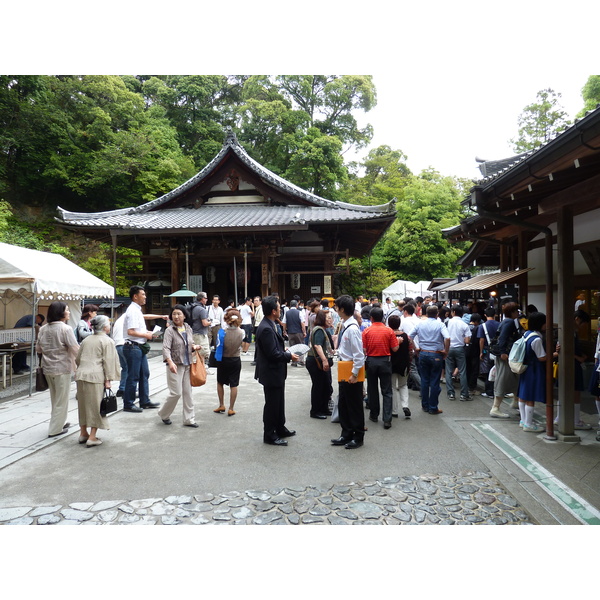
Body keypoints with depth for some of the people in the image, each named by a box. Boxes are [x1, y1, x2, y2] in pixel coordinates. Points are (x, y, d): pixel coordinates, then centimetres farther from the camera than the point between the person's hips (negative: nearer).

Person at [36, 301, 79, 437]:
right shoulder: (65, 329, -17)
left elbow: (38, 349, 11)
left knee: (55, 398, 21)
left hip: (48, 368, 7)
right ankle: (55, 429, 10)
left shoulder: (43, 329, 3)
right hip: (62, 368, -6)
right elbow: (76, 349, -18)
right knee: (61, 399, 5)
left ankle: (58, 423, 32)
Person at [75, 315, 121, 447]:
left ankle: (83, 433, 28)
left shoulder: (86, 340, 18)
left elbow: (78, 359, 21)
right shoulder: (107, 341, -4)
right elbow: (107, 361, -9)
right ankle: (92, 437, 4)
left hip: (81, 374, 7)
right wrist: (108, 380, -7)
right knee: (96, 406, 2)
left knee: (83, 405, 17)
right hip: (95, 376, -7)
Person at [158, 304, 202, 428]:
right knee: (176, 393, -3)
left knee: (188, 392, 9)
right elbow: (165, 348, -21)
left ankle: (189, 419, 18)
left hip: (188, 365, 5)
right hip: (175, 365, -5)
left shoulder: (189, 329, 8)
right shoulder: (169, 330, -11)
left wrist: (195, 346, 0)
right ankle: (163, 414, 22)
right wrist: (170, 362, -36)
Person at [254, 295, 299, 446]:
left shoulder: (269, 325, 5)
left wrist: (285, 352, 3)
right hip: (271, 373, -10)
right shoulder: (266, 329, -26)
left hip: (276, 372, 10)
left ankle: (280, 429, 38)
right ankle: (269, 435, 19)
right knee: (272, 404, 4)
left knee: (279, 402, 22)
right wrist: (289, 356, -14)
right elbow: (273, 354, -26)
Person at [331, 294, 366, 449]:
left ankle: (358, 437, 22)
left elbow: (359, 354, -22)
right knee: (343, 405, 18)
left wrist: (354, 374, -19)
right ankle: (346, 435, 32)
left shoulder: (352, 329, -22)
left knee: (355, 406, 6)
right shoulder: (344, 326, 6)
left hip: (352, 373, -9)